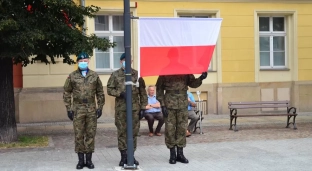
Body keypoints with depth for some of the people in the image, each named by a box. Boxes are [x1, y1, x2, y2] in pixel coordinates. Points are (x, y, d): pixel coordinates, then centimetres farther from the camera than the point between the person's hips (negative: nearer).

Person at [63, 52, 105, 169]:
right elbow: (67, 93, 3)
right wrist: (68, 109, -2)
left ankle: (89, 160, 13)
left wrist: (100, 107, 2)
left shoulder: (94, 76, 6)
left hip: (91, 110, 1)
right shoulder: (72, 76, 2)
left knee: (90, 135, 4)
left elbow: (100, 93, 8)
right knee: (79, 135, 2)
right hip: (78, 109, -1)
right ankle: (81, 160, 11)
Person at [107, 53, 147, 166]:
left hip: (135, 108, 1)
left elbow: (142, 92, 7)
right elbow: (109, 89, 4)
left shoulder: (137, 74, 7)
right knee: (122, 132, 2)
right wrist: (120, 93, -13)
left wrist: (143, 107, 2)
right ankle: (123, 156, 10)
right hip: (121, 108, -1)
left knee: (133, 132, 5)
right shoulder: (115, 75, 6)